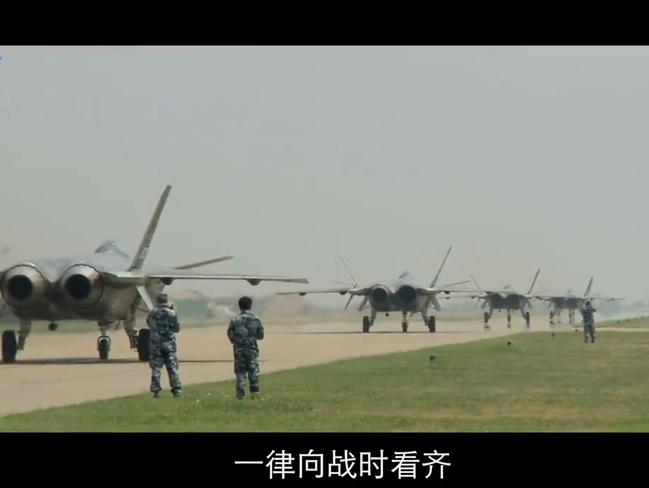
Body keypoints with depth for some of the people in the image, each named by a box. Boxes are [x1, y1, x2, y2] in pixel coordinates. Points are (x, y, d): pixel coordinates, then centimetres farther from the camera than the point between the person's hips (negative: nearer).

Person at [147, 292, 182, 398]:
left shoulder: (152, 314, 0)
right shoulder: (172, 313, -7)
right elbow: (177, 328, 0)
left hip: (155, 344, 1)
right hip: (169, 344, -1)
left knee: (156, 368, 6)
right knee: (172, 367, 5)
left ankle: (156, 390, 2)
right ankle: (177, 389, 1)